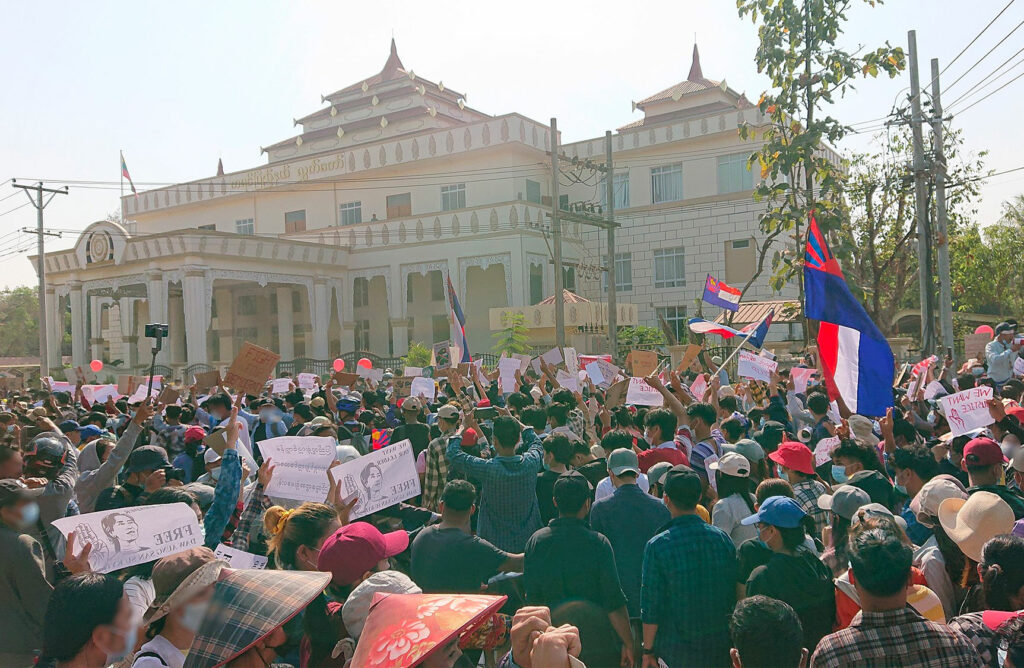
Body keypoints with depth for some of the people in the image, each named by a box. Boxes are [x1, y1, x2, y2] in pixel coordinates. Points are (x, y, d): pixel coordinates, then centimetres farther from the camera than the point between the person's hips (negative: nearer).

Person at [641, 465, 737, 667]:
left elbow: (651, 606, -13)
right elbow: (735, 596, 2)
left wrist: (648, 651, -1)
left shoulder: (657, 546, -16)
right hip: (720, 648, 3)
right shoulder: (723, 539, -6)